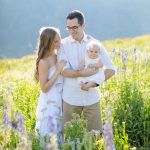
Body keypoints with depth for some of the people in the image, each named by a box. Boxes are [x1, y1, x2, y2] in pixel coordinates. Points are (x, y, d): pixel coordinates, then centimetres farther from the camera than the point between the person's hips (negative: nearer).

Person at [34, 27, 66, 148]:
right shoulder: (44, 62, -18)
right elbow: (44, 88, -17)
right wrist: (58, 71, -20)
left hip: (61, 101, 7)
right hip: (50, 104, -7)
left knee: (60, 135, 14)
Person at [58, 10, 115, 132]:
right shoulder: (63, 44, -3)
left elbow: (111, 69, -2)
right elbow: (64, 71, -12)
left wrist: (96, 82, -16)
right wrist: (84, 73, -25)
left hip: (92, 98, 1)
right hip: (71, 98, -1)